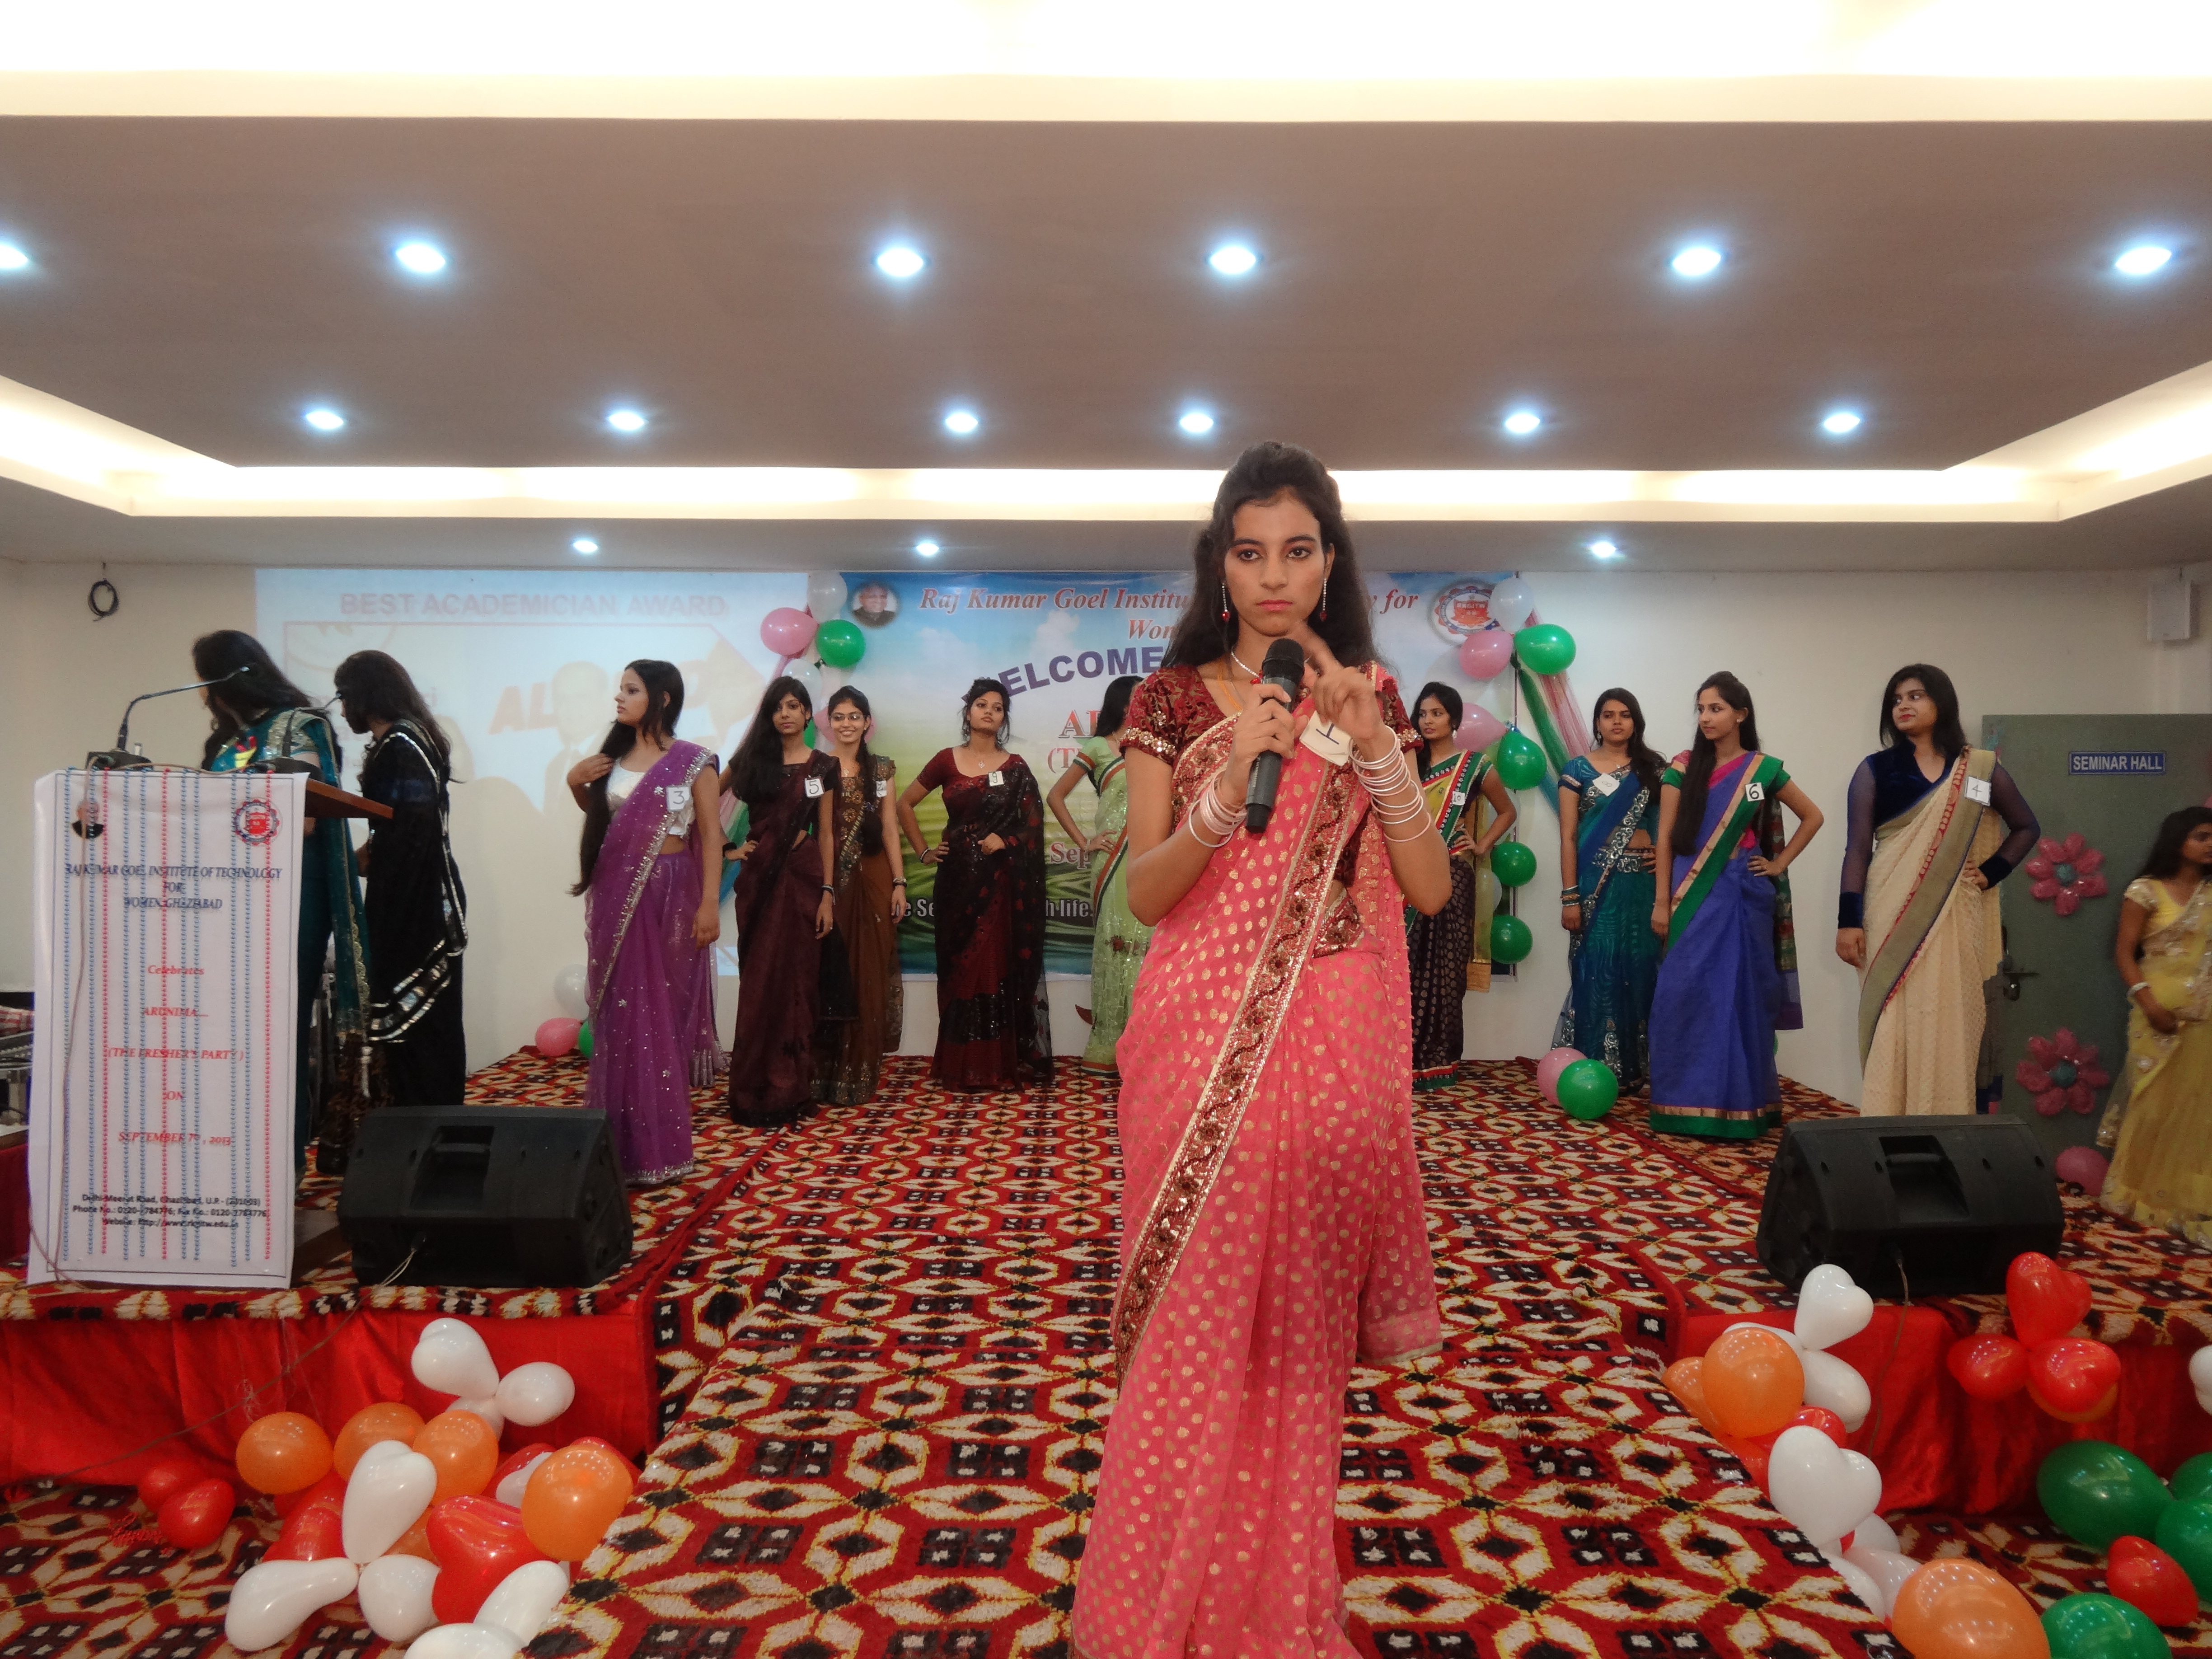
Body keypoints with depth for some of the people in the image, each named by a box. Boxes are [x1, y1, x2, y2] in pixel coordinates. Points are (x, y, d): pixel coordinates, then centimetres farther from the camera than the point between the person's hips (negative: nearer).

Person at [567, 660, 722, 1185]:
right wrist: (575, 783, 3)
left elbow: (711, 836, -7)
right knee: (621, 1011, 7)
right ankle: (622, 1141, 17)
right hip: (615, 893, 5)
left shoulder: (693, 761, -6)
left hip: (668, 893, -5)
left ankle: (659, 1147, 11)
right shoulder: (614, 756, 9)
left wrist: (709, 903, -14)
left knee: (661, 1009, 1)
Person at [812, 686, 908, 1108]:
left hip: (871, 881, 2)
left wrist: (899, 883, 1)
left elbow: (890, 829, 8)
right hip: (826, 879, -1)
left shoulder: (881, 769, 8)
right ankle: (823, 1075, 10)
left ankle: (859, 1076, 13)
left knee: (868, 977, 3)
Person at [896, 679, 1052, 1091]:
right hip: (959, 877, 0)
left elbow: (1033, 825, 4)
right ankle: (962, 1065, 8)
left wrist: (1005, 841, -13)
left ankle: (1005, 1062, 5)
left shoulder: (1014, 767, 6)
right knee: (962, 968, 2)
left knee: (1002, 967, -1)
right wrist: (923, 851, 5)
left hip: (1003, 882, 0)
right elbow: (905, 805, 12)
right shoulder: (946, 761, 5)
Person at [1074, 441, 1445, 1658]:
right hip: (1201, 1041, -1)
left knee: (1300, 1318, 8)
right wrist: (1226, 790, -20)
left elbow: (1431, 890, 0)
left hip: (1335, 1044, 1)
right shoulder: (1173, 701, 3)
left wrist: (1373, 753, -12)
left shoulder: (1369, 697, 7)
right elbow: (1143, 894, -4)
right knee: (1193, 1320, 4)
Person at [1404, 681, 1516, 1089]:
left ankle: (1437, 1060, 8)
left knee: (1443, 970, 1)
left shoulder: (1475, 766, 4)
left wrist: (1482, 846, 4)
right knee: (1405, 968, -1)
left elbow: (1508, 811, 15)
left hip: (1450, 879, -2)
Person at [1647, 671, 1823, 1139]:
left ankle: (1738, 1105, 11)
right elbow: (1666, 838, 0)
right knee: (1685, 994, -2)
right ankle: (1686, 1103, 7)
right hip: (1693, 896, 0)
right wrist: (1662, 902, -5)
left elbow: (1813, 817, 14)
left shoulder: (1764, 769, 3)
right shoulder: (1682, 769, 1)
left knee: (1739, 994, 3)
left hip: (1742, 895, 0)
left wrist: (1779, 864, 4)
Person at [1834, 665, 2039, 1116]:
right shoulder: (1876, 771, 3)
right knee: (1892, 1030, -1)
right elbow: (1857, 847, -2)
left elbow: (2026, 827, 18)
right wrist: (1849, 921, -9)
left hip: (1952, 921, 1)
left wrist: (1991, 873, 2)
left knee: (1948, 1028, 3)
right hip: (1893, 921, -1)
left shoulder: (1981, 770, 6)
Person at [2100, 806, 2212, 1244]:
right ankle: (2135, 1191, 15)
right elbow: (2124, 951, -6)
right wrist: (2148, 1001, -16)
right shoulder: (2146, 891, -4)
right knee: (2154, 1101, 3)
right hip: (2162, 1012, -4)